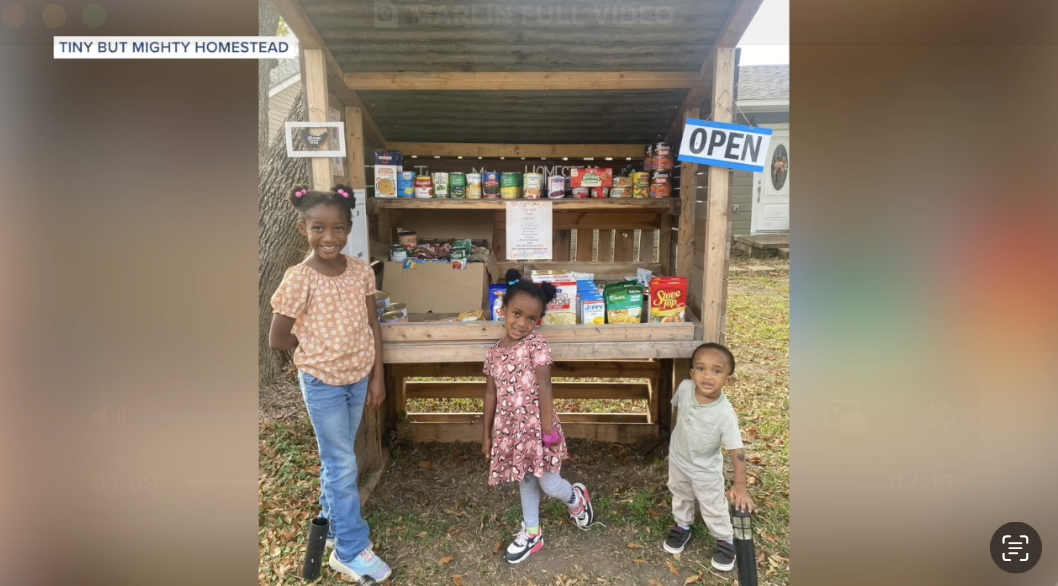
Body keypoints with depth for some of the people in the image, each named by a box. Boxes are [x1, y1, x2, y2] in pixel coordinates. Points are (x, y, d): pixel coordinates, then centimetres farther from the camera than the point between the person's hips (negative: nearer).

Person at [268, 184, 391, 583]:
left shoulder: (361, 272, -5)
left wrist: (377, 377, 2)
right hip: (322, 383, -4)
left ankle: (332, 525, 41)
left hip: (358, 378, 4)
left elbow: (372, 327, 1)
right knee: (343, 464, 4)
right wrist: (319, 351, -1)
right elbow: (278, 339, -11)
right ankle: (351, 550, 21)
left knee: (336, 458, 21)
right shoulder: (298, 279, -18)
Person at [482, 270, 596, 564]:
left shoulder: (537, 344, -13)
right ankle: (531, 534, 38)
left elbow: (544, 387, -16)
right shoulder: (494, 351, 3)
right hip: (509, 427, 5)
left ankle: (576, 498, 37)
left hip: (535, 424, -5)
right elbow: (491, 393, 8)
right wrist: (487, 434, 12)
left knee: (547, 483, 3)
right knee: (525, 481, 19)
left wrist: (548, 427, -18)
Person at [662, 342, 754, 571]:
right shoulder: (685, 387, -25)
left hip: (706, 471, -4)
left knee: (713, 509, 20)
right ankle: (683, 527, 56)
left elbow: (737, 451, -31)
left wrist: (740, 486, -39)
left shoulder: (726, 415, -36)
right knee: (680, 497, 29)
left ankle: (726, 539, 48)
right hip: (678, 459, 4)